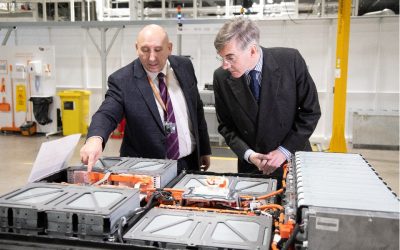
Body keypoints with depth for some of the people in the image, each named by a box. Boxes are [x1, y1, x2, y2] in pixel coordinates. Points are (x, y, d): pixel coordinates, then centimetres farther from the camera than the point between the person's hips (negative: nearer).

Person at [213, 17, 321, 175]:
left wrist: (285, 150, -14)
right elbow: (226, 126, -2)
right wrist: (248, 154, -15)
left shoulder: (291, 60, -17)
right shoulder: (221, 77, -11)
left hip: (293, 159, -1)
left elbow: (311, 111, -10)